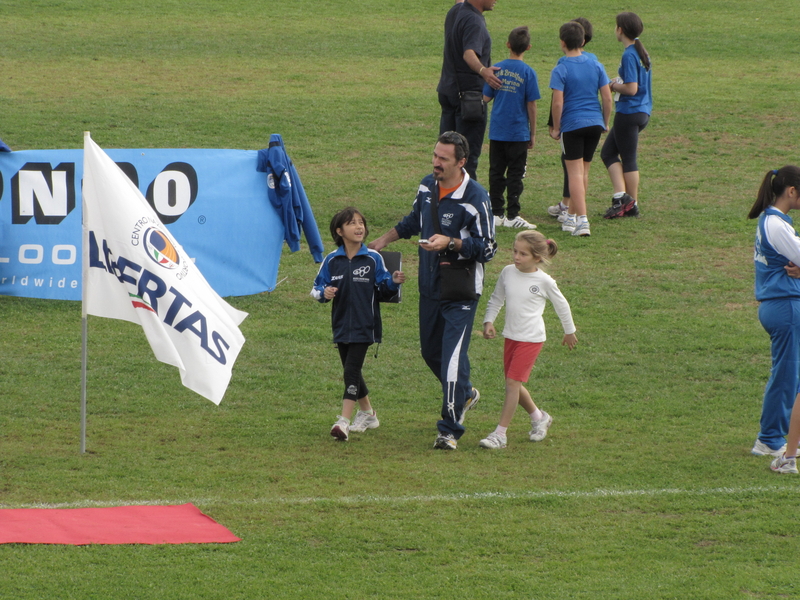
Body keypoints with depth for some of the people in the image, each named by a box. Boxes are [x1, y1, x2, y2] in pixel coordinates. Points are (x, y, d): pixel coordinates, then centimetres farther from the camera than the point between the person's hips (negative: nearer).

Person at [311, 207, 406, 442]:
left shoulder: (373, 259, -3)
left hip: (364, 326, -4)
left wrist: (393, 282, -17)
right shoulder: (332, 261, 3)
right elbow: (317, 287, 8)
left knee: (352, 370, -13)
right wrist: (324, 293, -14)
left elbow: (382, 290, 3)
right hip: (341, 325, 4)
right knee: (351, 371, 14)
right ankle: (367, 413, 34)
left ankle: (344, 421, -18)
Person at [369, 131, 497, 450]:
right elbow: (414, 221, 24)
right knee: (431, 352, 20)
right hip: (429, 288, 8)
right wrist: (383, 241, 28)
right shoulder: (428, 186, 4)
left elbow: (486, 248, -16)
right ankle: (465, 393, 46)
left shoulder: (475, 197, -18)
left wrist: (450, 243, -27)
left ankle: (450, 430, -4)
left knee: (453, 358, -12)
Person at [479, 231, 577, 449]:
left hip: (531, 339, -6)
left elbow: (561, 305, 5)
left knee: (512, 383, -11)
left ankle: (500, 433, -8)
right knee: (514, 384, 12)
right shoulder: (508, 273, -1)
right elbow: (496, 300, 12)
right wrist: (488, 322, -4)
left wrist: (569, 332, 16)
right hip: (511, 336, 6)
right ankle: (539, 418, 36)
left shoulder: (544, 281, -11)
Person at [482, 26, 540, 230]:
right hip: (519, 132, -3)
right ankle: (512, 215, 2)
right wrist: (533, 133, 2)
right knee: (515, 174, 2)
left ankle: (496, 213, 13)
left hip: (497, 131, 3)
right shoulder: (528, 73, -9)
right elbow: (531, 105, -7)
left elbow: (486, 98, 2)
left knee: (496, 172, 10)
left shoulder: (496, 69, -1)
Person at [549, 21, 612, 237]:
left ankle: (582, 220, -14)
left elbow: (558, 103, -14)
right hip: (595, 123, 5)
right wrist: (605, 122, 17)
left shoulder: (561, 70, -9)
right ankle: (572, 216, 29)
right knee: (583, 172, 16)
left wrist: (556, 128, -1)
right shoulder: (596, 66, 4)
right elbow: (607, 98, 4)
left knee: (575, 173, -4)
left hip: (572, 124, -5)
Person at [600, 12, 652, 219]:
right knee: (608, 152, 13)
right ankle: (621, 196, 9)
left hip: (629, 113, -9)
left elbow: (631, 88, -23)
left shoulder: (629, 56, -18)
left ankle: (631, 203, 3)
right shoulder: (642, 53, 10)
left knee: (628, 158, 0)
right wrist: (619, 83, 10)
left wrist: (614, 86, -7)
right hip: (643, 111, 9)